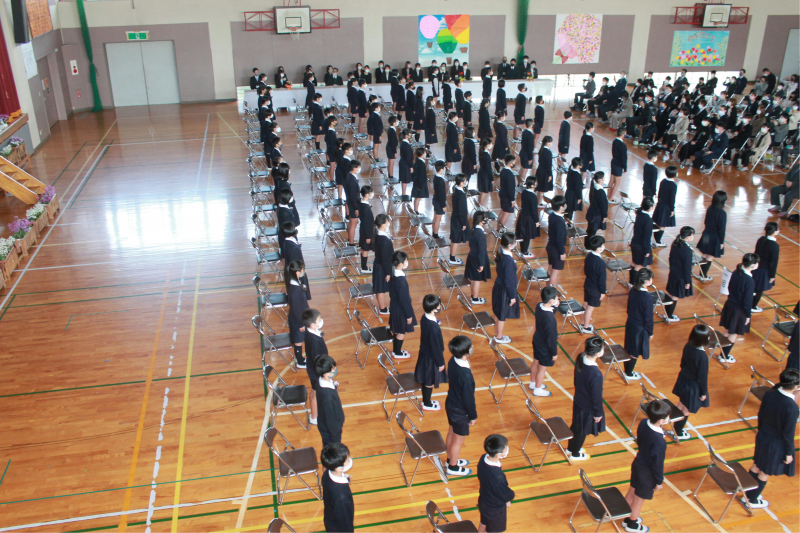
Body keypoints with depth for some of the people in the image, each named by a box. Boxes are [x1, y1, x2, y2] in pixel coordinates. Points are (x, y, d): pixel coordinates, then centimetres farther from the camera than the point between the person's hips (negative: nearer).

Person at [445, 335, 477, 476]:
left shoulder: (452, 361, -14)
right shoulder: (465, 375, -38)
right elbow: (469, 398, -23)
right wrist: (473, 416, -10)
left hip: (451, 404, 7)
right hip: (460, 411, -7)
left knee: (451, 433, 27)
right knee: (459, 439, 16)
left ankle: (450, 459, 50)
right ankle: (453, 467, 37)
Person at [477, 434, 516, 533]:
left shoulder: (484, 458, -19)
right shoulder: (497, 476, -43)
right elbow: (507, 495, -28)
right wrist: (512, 495, -3)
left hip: (483, 501, 6)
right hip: (495, 508, -6)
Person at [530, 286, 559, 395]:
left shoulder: (539, 306, -15)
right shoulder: (550, 319, -37)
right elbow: (551, 338, -26)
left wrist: (555, 307, -10)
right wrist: (554, 353, -13)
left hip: (537, 340, 8)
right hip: (545, 346, -8)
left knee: (535, 362, 27)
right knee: (542, 368, 15)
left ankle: (533, 383, 49)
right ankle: (538, 389, 37)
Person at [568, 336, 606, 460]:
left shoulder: (581, 358, -17)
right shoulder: (596, 374, -39)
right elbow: (596, 397, -24)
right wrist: (598, 413, -8)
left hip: (578, 400, 7)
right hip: (588, 408, -7)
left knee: (575, 426, 30)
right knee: (582, 431, 20)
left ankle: (570, 447, 53)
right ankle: (575, 454, 45)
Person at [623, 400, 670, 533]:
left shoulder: (643, 423, -18)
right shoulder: (659, 442, -39)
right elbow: (658, 463, -24)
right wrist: (659, 481, -7)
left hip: (638, 463, 7)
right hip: (647, 473, -7)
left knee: (632, 492, 27)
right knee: (639, 500, 19)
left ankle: (627, 518, 50)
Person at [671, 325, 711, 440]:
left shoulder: (688, 346, -13)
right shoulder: (702, 357, -32)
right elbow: (702, 377, -21)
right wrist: (703, 392, -8)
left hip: (683, 380, 7)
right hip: (693, 386, -7)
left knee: (682, 404, 27)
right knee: (686, 410, 14)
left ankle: (677, 428, 45)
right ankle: (678, 433, 33)